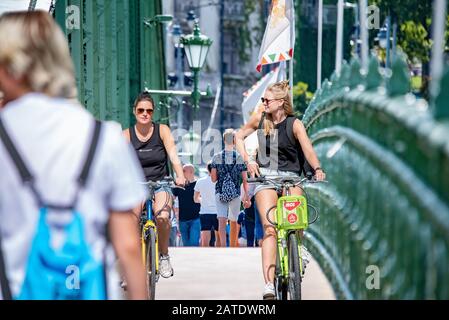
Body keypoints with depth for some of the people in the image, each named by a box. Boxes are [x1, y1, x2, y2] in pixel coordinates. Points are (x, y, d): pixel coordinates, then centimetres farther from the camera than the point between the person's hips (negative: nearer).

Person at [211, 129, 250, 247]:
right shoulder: (240, 157, -4)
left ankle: (223, 246, -26)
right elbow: (244, 180, -3)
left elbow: (213, 178, -1)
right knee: (233, 222, 14)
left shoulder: (216, 157, -2)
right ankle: (232, 249, 25)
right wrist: (246, 195, 3)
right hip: (235, 193, 0)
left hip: (220, 193, 0)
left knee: (222, 221, -8)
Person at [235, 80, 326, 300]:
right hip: (265, 176, 0)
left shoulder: (294, 124, -4)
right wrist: (248, 160, 1)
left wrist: (317, 169, -34)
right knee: (270, 229, -16)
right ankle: (269, 284, -24)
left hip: (290, 176, 0)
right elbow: (239, 137, 15)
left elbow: (308, 149, -16)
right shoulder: (260, 119, 4)